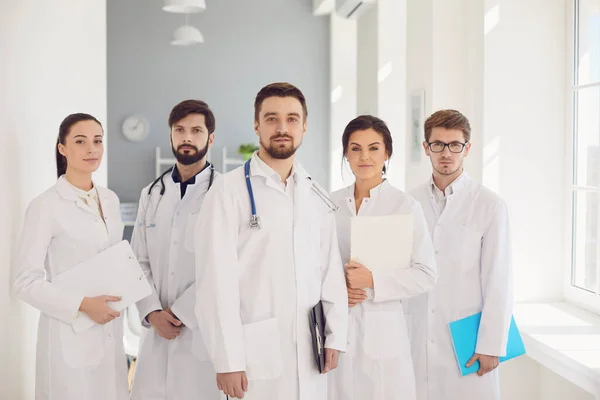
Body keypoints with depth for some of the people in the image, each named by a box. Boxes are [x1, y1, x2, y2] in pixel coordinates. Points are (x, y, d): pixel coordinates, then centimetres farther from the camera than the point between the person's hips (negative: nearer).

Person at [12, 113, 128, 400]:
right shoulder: (46, 206, -11)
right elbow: (25, 281, -13)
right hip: (70, 335, -6)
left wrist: (119, 300, 2)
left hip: (110, 331, 6)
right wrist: (83, 304, -20)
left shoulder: (111, 200, 8)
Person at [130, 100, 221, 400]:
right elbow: (140, 261, 10)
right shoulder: (151, 194, 13)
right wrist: (152, 313, -5)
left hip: (206, 329, -4)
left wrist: (181, 313, -11)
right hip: (158, 330, 4)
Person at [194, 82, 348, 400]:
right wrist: (228, 360, -13)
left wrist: (335, 336, 2)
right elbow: (217, 279, -11)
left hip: (308, 353, 5)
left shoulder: (317, 196, 10)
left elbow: (330, 269, 9)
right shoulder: (229, 190, -7)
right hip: (255, 352, -4)